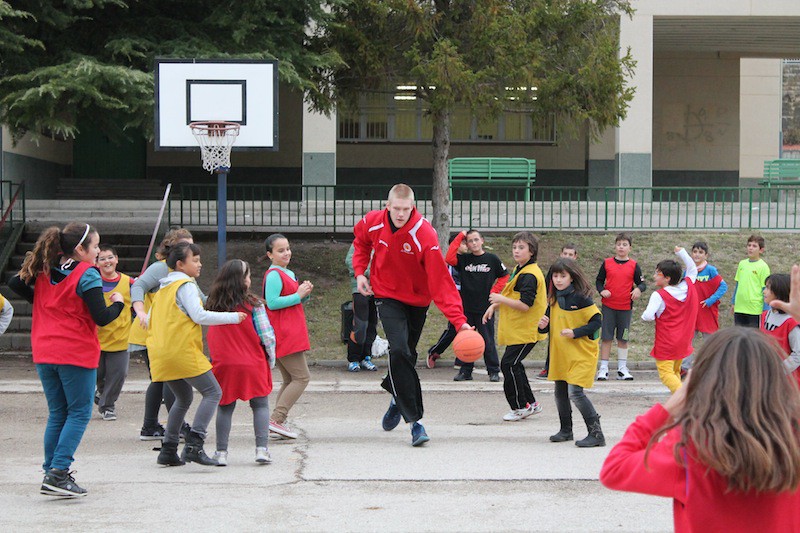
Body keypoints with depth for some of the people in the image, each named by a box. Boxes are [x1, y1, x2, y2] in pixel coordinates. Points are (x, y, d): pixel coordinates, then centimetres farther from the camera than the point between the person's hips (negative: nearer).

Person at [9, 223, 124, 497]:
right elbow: (102, 318, -16)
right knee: (79, 414, 2)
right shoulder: (87, 275, -12)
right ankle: (58, 474, -8)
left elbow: (15, 283, 13)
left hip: (45, 354, 6)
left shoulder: (44, 271, 7)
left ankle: (52, 473, 13)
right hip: (77, 354, -6)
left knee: (57, 414, 15)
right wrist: (118, 302, 2)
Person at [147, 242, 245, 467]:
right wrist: (233, 317, -12)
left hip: (160, 353, 9)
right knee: (213, 392, -7)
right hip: (183, 350, -9)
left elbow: (151, 319, 26)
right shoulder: (186, 285, -7)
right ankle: (194, 444, -21)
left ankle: (168, 450, 14)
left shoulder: (163, 288, 21)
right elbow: (199, 315, -17)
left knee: (183, 399, 21)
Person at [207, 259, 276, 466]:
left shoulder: (214, 304, 1)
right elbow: (266, 334, -7)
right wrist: (271, 358, 5)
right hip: (252, 364, -3)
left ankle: (221, 452, 6)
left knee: (225, 407, 10)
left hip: (224, 364, 3)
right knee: (260, 405, 7)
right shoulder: (253, 304, -9)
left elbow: (212, 337, 9)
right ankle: (261, 449, -1)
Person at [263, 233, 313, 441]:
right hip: (284, 336, -10)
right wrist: (299, 295, -19)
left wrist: (305, 293, 5)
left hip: (291, 334, 10)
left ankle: (277, 422, 11)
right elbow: (272, 302, -22)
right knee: (302, 377, -11)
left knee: (289, 380, 12)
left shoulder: (289, 273, 19)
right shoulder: (274, 275, -12)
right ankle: (276, 419, -14)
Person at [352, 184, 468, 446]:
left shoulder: (425, 235, -27)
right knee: (399, 351, -18)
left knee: (407, 355, 11)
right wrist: (359, 271, 1)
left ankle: (398, 398, 45)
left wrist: (458, 320, -38)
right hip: (387, 296, 0)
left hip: (417, 300, 0)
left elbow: (441, 281, -30)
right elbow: (361, 240, 12)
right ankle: (415, 420, -15)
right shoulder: (372, 223, -15)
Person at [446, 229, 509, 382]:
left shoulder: (492, 259, 1)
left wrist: (494, 292, -2)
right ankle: (465, 371, 14)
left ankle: (494, 371, 10)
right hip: (466, 307, 2)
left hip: (485, 308, -2)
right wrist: (459, 237, -11)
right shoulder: (463, 259, 3)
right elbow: (449, 258, -15)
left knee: (488, 341, 2)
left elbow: (504, 277, 10)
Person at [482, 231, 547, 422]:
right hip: (516, 329, 10)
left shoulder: (530, 275, -19)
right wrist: (495, 306, 15)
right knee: (514, 365, 16)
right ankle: (530, 403, 26)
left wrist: (500, 299, -17)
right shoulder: (519, 270, 14)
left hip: (525, 330, -10)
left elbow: (525, 304, -26)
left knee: (509, 364, -11)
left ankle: (520, 407, 0)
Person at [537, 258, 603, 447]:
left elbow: (596, 321, -12)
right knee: (561, 393, 15)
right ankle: (566, 430, 33)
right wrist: (543, 326, -5)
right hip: (560, 354, 8)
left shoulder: (581, 298, -13)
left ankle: (596, 433, -11)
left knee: (575, 392, -17)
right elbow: (550, 324, 17)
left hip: (581, 354, -8)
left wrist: (575, 332, -21)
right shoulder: (554, 299, 8)